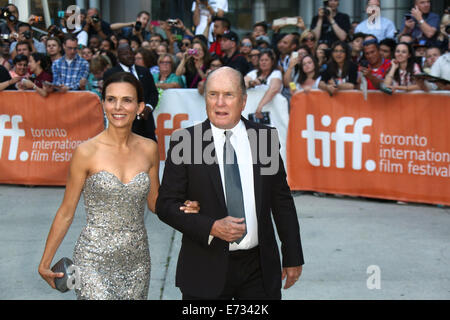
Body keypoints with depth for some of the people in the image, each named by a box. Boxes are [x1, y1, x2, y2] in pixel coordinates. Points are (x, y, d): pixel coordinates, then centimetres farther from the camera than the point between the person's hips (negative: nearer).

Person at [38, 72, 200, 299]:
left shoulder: (149, 149, 2)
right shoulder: (87, 152, -10)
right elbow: (66, 212, -2)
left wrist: (180, 208, -7)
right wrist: (45, 263, 2)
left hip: (137, 259, 4)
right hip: (94, 261, -4)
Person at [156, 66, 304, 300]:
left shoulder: (266, 138, 2)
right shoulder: (184, 142, -4)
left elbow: (282, 201, 8)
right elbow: (165, 204, -4)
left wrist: (293, 257, 9)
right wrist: (211, 228, -17)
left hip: (259, 269, 2)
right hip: (206, 270, -2)